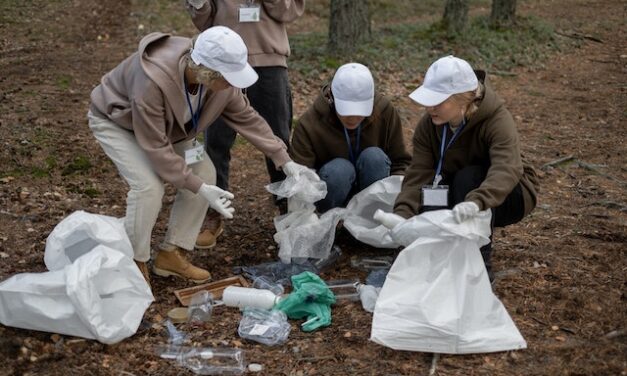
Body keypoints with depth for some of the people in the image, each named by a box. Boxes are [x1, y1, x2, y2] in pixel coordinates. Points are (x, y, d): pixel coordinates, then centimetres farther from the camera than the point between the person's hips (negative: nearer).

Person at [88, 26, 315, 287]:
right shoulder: (152, 81, -44)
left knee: (204, 174, -7)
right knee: (149, 185, -26)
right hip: (115, 120, -7)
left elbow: (247, 118, -8)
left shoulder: (220, 78, -24)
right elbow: (156, 148, -36)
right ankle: (134, 265, -6)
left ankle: (171, 255, 5)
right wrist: (200, 189, -35)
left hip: (167, 126, 7)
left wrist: (285, 161, -10)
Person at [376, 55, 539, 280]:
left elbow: (507, 170, -46)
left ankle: (480, 263, -27)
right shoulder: (429, 125, -14)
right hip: (458, 197, 4)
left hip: (507, 196, -4)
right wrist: (403, 213, -40)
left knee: (468, 177, -35)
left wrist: (475, 202, -65)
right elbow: (418, 174, -21)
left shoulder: (497, 120, -29)